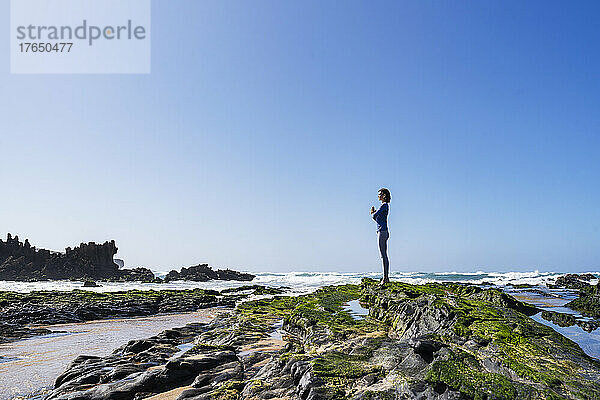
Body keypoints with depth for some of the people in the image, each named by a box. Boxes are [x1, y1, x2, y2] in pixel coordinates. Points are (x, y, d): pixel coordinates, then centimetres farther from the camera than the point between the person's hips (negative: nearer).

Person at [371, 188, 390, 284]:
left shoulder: (384, 205, -11)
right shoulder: (384, 205, 19)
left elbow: (374, 216, -17)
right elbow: (377, 218, 24)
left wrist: (373, 213, 3)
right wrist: (374, 213, 7)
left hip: (382, 231, -10)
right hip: (383, 232, 10)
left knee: (383, 255, -9)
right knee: (384, 255, 10)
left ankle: (385, 277, -7)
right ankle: (386, 277, 14)